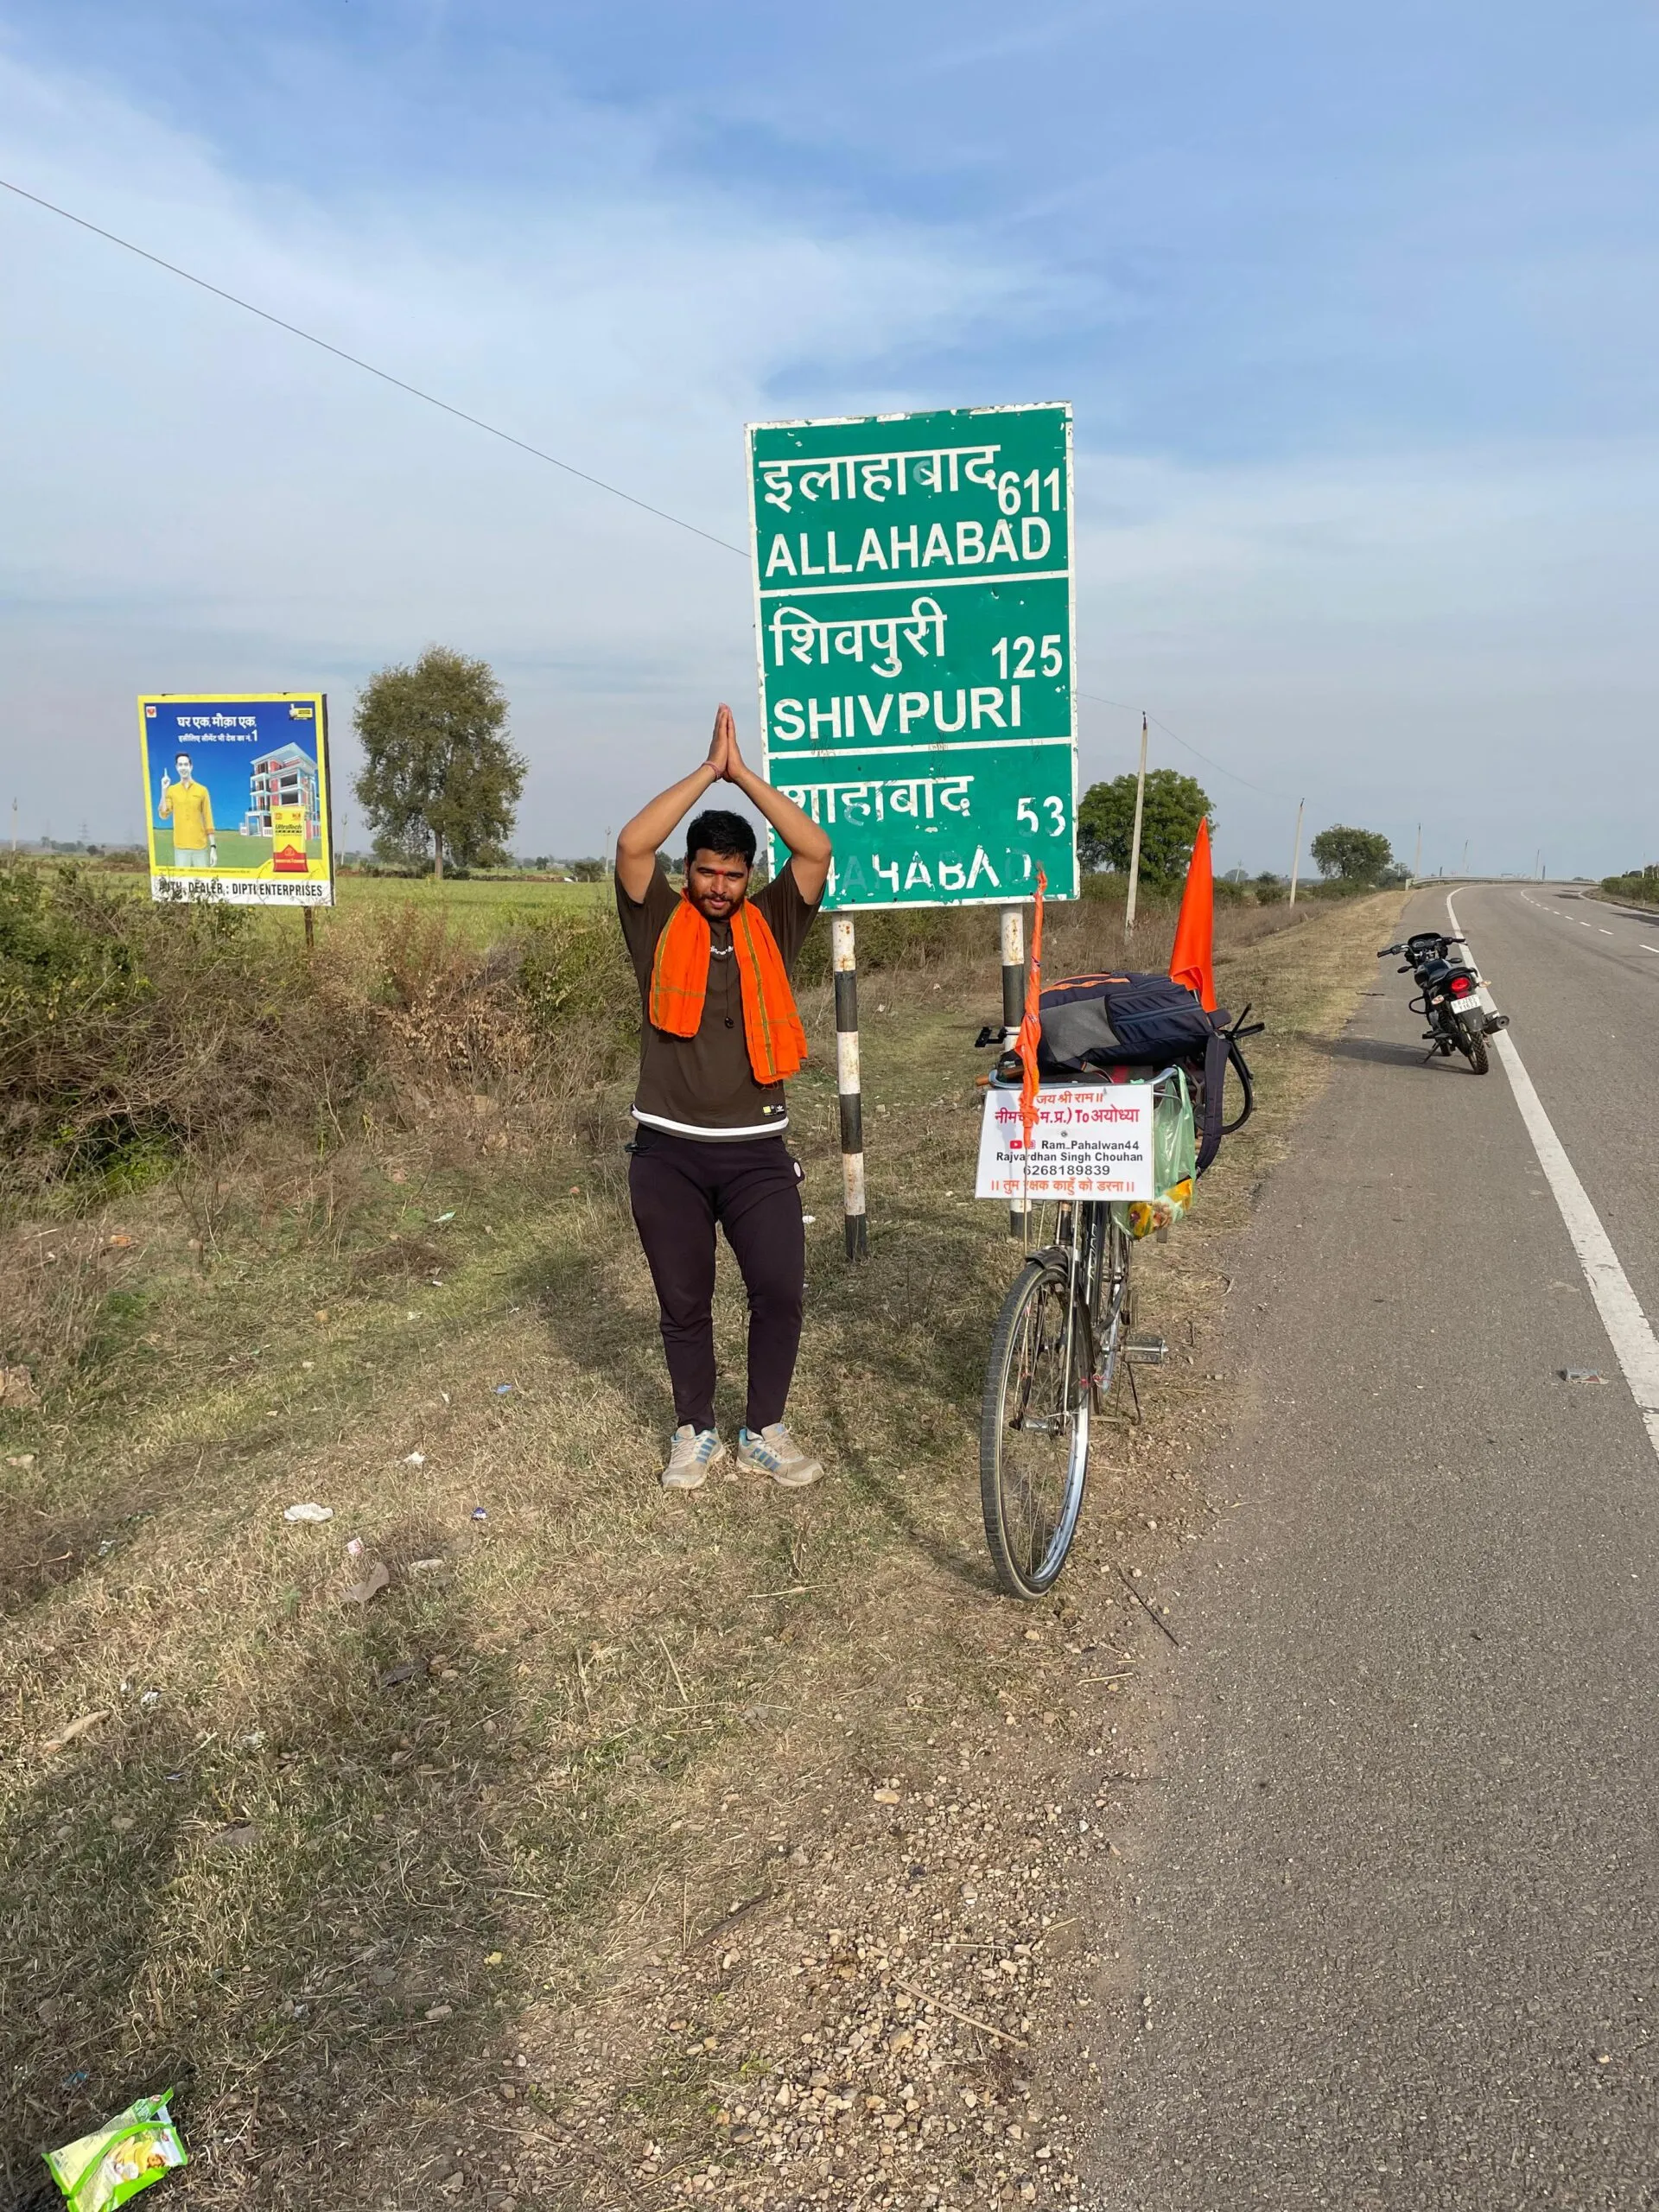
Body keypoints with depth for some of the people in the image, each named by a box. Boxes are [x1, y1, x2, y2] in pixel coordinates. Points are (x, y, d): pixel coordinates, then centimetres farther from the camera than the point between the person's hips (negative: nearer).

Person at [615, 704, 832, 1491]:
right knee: (684, 1304, 10)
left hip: (755, 1151, 1)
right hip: (667, 1153, 0)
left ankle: (764, 1432, 16)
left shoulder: (771, 924, 5)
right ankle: (695, 1433, 27)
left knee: (780, 1292, -3)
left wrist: (745, 774, -9)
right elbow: (631, 846, -14)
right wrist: (707, 771, -12)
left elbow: (817, 850, -8)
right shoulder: (661, 924, 2)